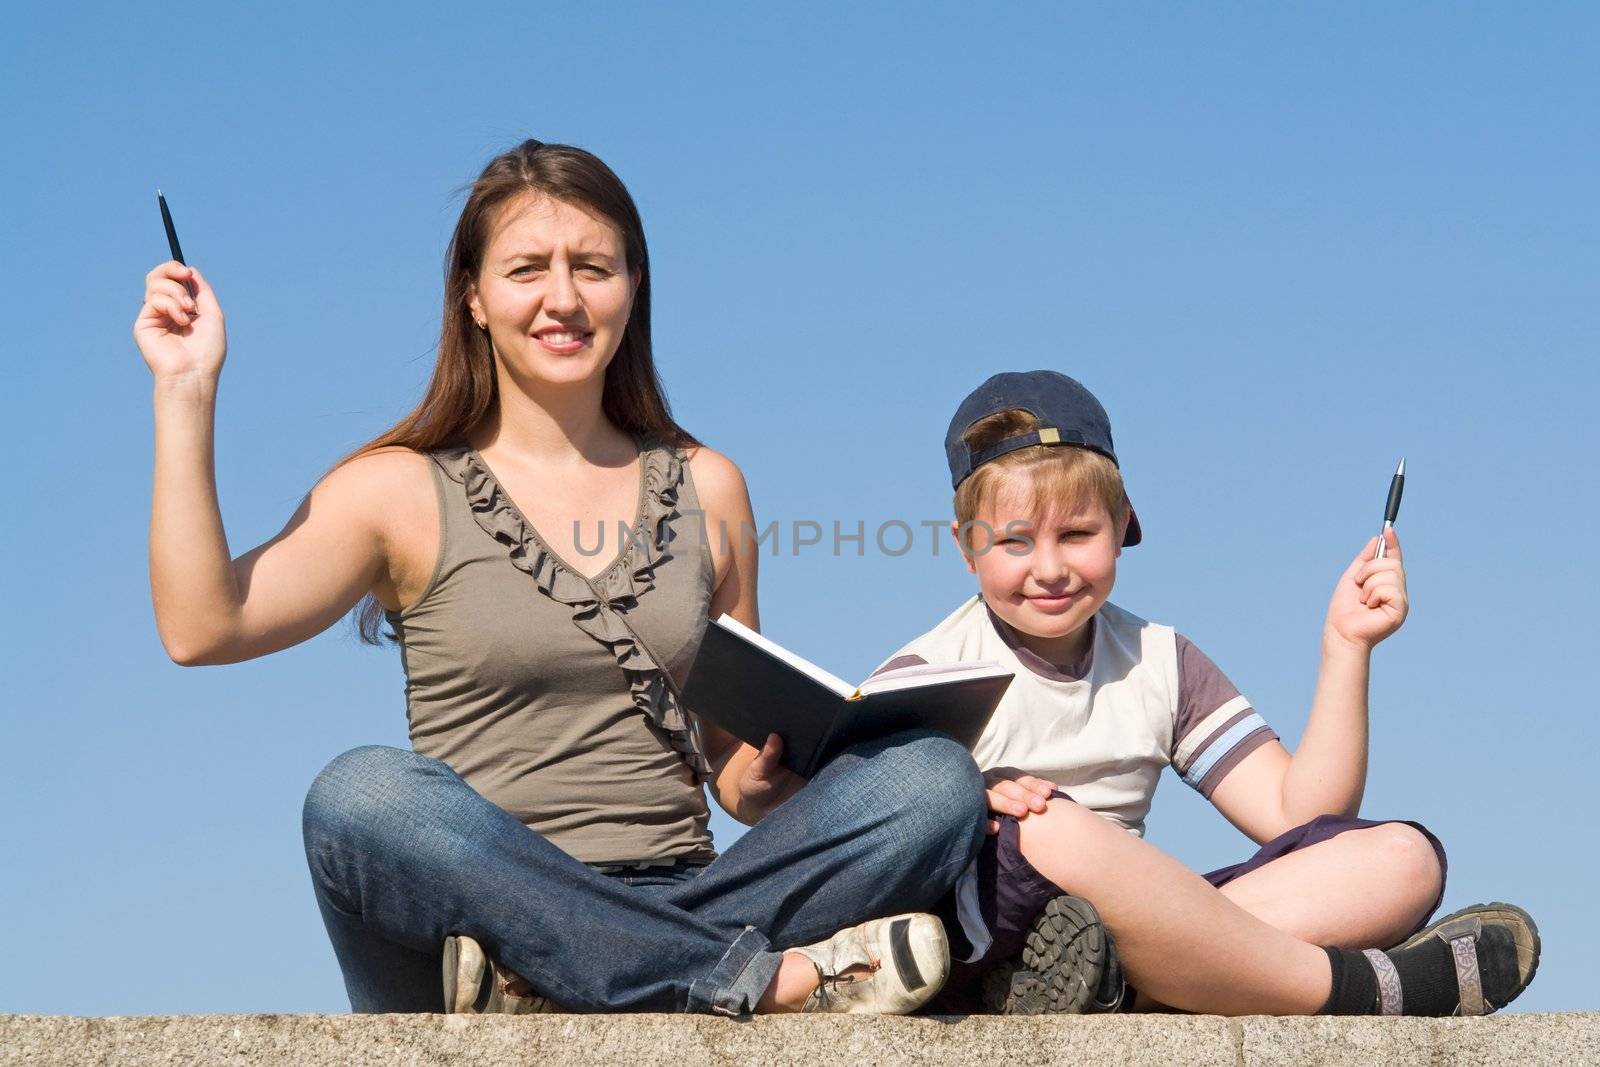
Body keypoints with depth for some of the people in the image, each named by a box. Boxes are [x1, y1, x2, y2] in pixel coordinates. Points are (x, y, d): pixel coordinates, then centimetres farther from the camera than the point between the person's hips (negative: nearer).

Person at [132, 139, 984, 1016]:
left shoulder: (706, 489, 17)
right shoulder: (404, 492, 8)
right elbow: (201, 627, -8)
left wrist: (774, 777, -3)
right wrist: (186, 391, -8)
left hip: (682, 906, 3)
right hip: (486, 903, -3)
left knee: (933, 778, -19)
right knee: (362, 795, -35)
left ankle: (542, 986, -31)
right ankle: (763, 978, -33)